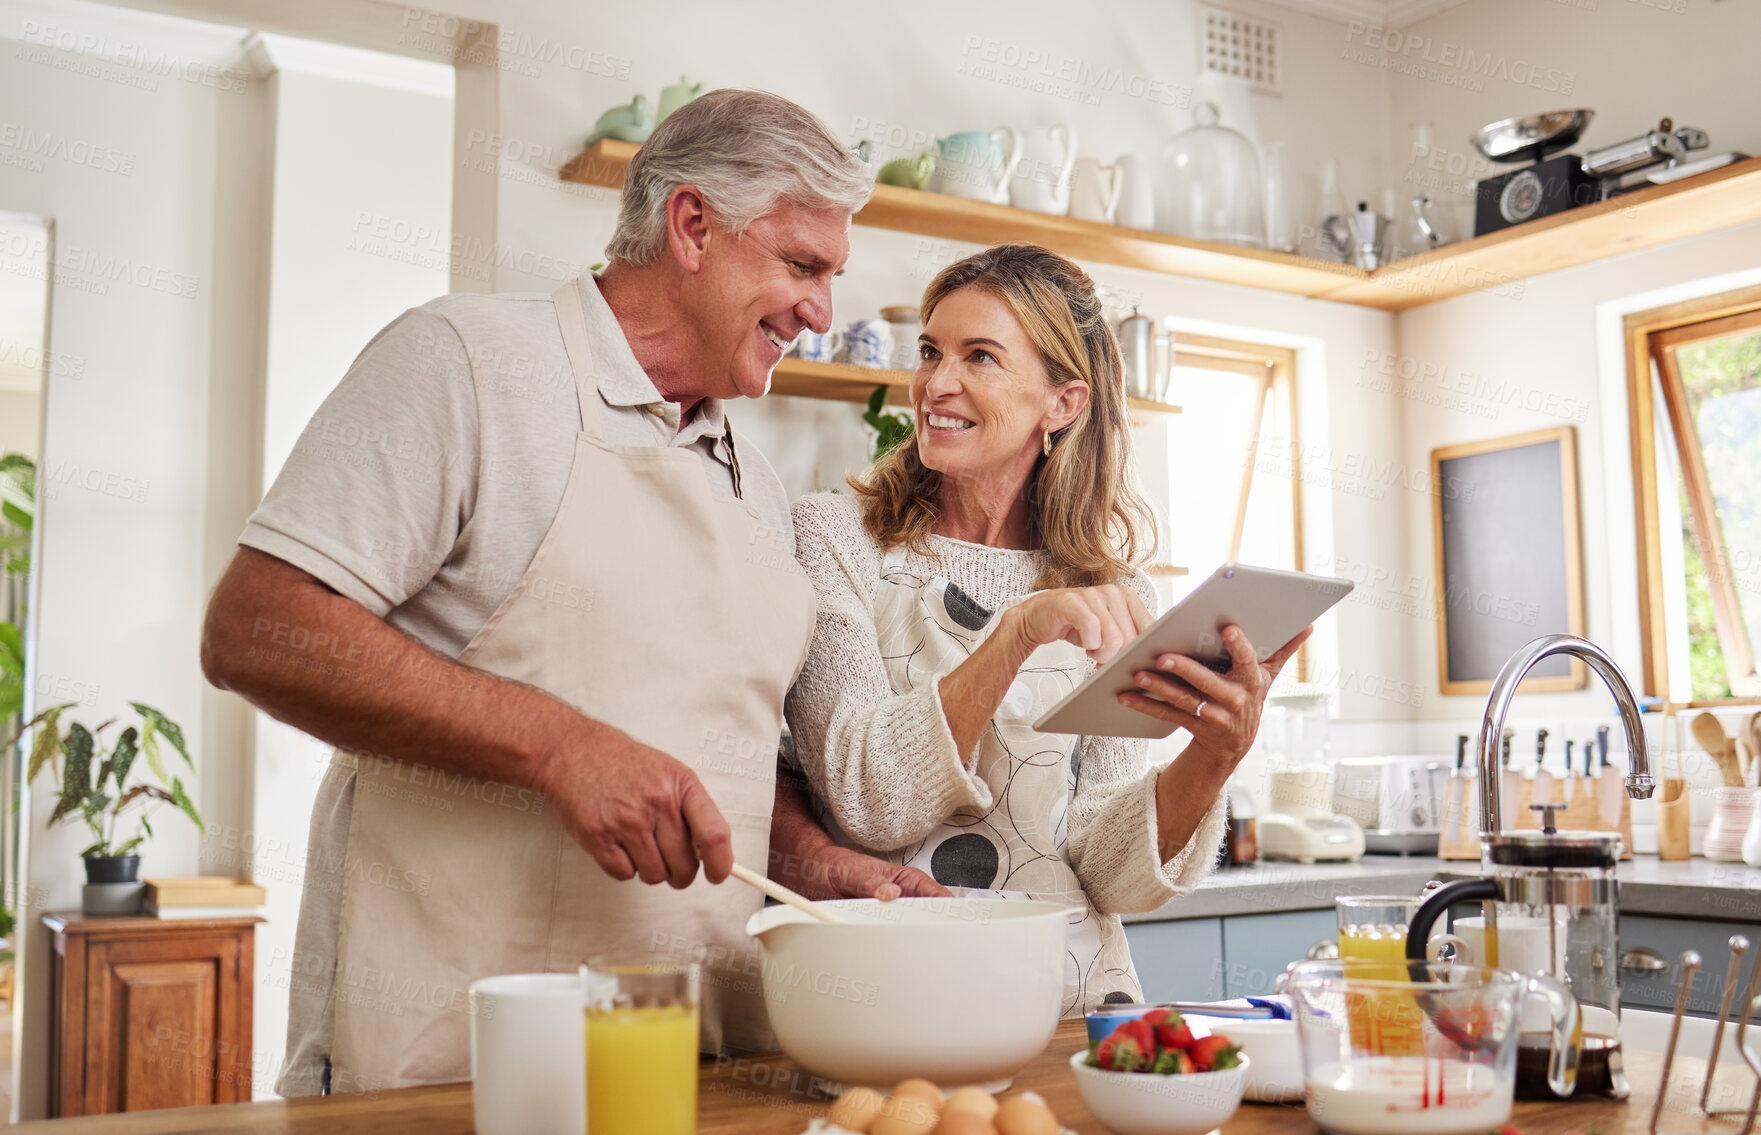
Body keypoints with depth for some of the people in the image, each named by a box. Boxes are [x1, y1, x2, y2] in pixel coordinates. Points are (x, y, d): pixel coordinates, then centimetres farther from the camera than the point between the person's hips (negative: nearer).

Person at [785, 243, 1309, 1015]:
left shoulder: (1113, 600, 8)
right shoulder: (833, 538, 0)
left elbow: (1110, 874, 0)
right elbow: (863, 800, -11)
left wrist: (1212, 757, -18)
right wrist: (1016, 634, -22)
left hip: (1072, 998, 2)